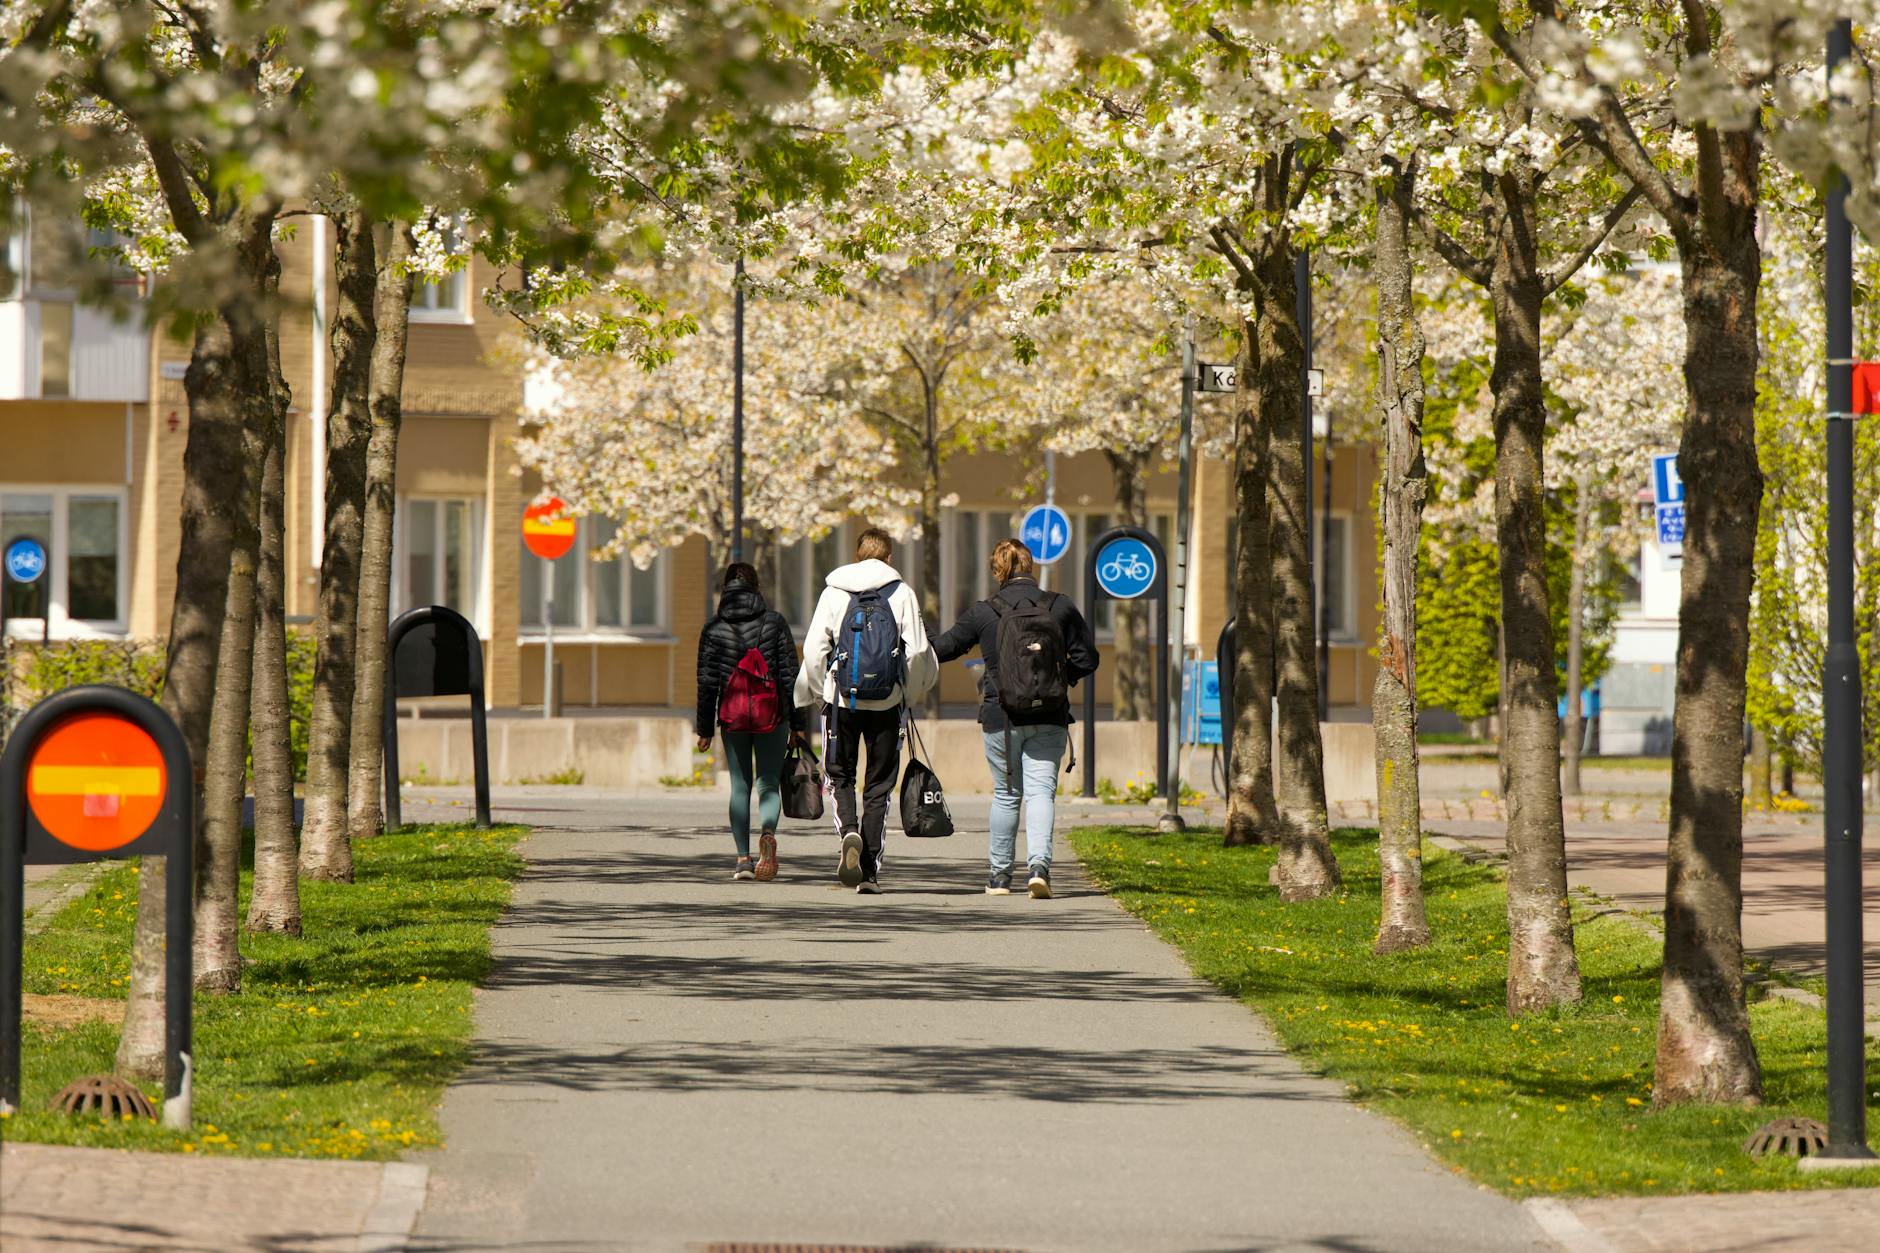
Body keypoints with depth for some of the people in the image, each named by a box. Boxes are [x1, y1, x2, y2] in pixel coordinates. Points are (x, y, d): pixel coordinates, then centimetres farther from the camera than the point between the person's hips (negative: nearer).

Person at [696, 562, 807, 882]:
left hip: (732, 717, 1)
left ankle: (743, 859, 3)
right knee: (768, 783, 5)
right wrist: (798, 722, 5)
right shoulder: (775, 622, 0)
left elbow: (707, 682, 2)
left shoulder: (713, 629, 2)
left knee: (740, 786, 10)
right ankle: (767, 832, -26)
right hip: (771, 715, -1)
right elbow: (790, 673, -1)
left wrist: (705, 729, 8)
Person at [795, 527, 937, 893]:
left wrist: (819, 692, 11)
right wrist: (911, 690, 14)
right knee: (879, 784, 8)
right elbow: (917, 651, -4)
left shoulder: (834, 592, 1)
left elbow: (814, 649, -3)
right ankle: (869, 870, 6)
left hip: (843, 698, 0)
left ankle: (850, 831, -13)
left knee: (840, 774, 15)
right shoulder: (902, 594, -1)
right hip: (887, 702, 0)